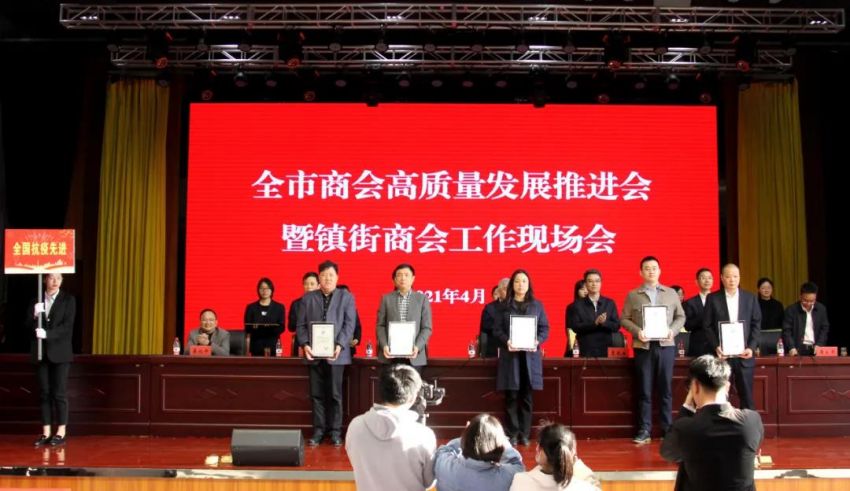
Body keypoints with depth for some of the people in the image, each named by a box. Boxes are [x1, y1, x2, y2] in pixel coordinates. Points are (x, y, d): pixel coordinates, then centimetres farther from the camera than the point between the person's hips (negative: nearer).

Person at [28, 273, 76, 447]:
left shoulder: (68, 300, 1)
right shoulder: (36, 301, 9)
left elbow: (67, 326, -8)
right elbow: (29, 326, 4)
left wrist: (47, 334, -20)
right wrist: (34, 315, -15)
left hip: (60, 353, -3)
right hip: (41, 353, 3)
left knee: (59, 393, -2)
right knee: (44, 393, 5)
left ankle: (61, 433, 2)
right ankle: (46, 433, 9)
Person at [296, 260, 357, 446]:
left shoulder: (346, 297, 6)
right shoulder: (308, 298, 12)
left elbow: (350, 324, -2)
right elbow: (301, 325, 7)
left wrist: (339, 346, -15)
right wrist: (304, 344, -9)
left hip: (336, 354, -2)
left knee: (335, 394, 2)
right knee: (317, 395, 5)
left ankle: (335, 432, 10)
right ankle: (318, 430, 12)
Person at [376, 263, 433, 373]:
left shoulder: (422, 299, 8)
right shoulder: (386, 299, 11)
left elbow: (426, 328, 4)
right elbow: (380, 325, 6)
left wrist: (417, 347, -11)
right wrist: (384, 346, -10)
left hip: (414, 356, 0)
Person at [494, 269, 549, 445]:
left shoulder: (537, 305, 10)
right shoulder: (505, 305, 6)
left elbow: (545, 329, 7)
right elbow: (498, 329, 3)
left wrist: (537, 341, -12)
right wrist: (506, 341, -16)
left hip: (530, 355, 1)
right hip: (510, 355, -1)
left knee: (526, 396, 2)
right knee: (512, 396, -2)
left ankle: (524, 434, 8)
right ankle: (512, 434, 4)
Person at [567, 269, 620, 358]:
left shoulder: (610, 303, 11)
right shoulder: (577, 305, 5)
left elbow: (616, 326, 4)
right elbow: (575, 327, -5)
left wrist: (604, 322, -15)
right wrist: (595, 323, -17)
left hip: (606, 350, 2)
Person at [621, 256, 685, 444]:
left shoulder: (671, 293, 10)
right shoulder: (633, 295, 6)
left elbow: (681, 316, 11)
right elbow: (624, 319, 4)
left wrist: (673, 330, -8)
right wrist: (637, 331, -13)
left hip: (665, 346, 1)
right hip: (643, 346, -1)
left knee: (665, 389, 4)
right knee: (644, 390, 1)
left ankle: (667, 429, 11)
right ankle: (644, 430, 4)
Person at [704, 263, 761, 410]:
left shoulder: (750, 298, 7)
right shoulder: (713, 298, 3)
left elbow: (756, 324, 6)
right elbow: (708, 326, 2)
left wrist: (751, 347, -6)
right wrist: (716, 346, -11)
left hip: (744, 354, 1)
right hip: (722, 354, -1)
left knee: (747, 395, 4)